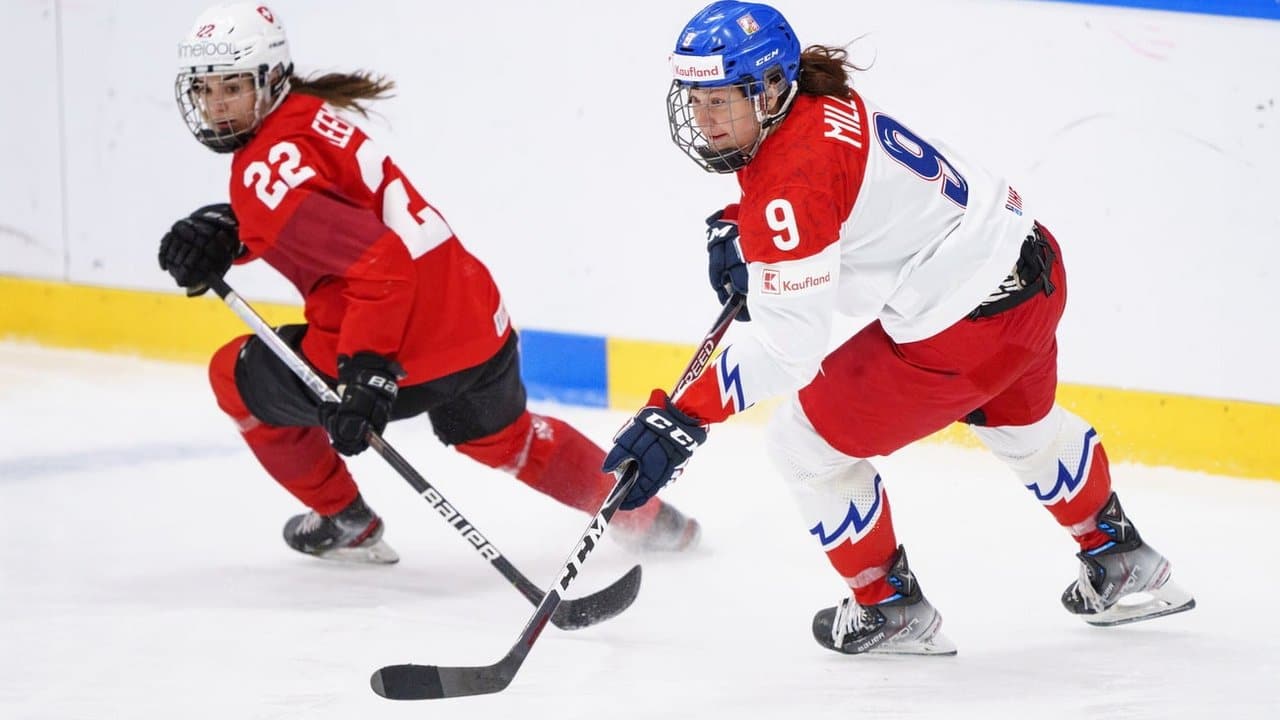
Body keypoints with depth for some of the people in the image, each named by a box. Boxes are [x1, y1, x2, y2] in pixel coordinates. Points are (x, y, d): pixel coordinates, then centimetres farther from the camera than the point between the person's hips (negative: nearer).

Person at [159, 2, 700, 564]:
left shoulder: (268, 171, -20)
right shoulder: (307, 111, 8)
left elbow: (381, 261, -29)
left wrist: (364, 375, -30)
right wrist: (222, 230, 5)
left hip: (403, 356, -9)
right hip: (479, 320, 9)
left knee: (238, 377, 16)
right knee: (500, 436, 38)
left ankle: (343, 522, 30)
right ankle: (642, 516, 50)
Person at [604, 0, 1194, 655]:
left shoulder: (791, 179, -26)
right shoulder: (817, 105, 1)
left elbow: (787, 347, -29)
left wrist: (683, 420, -31)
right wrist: (735, 231, 9)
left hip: (962, 325, -10)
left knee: (805, 443, 5)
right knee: (1022, 424, 38)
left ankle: (891, 611, 21)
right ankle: (1125, 565, 57)